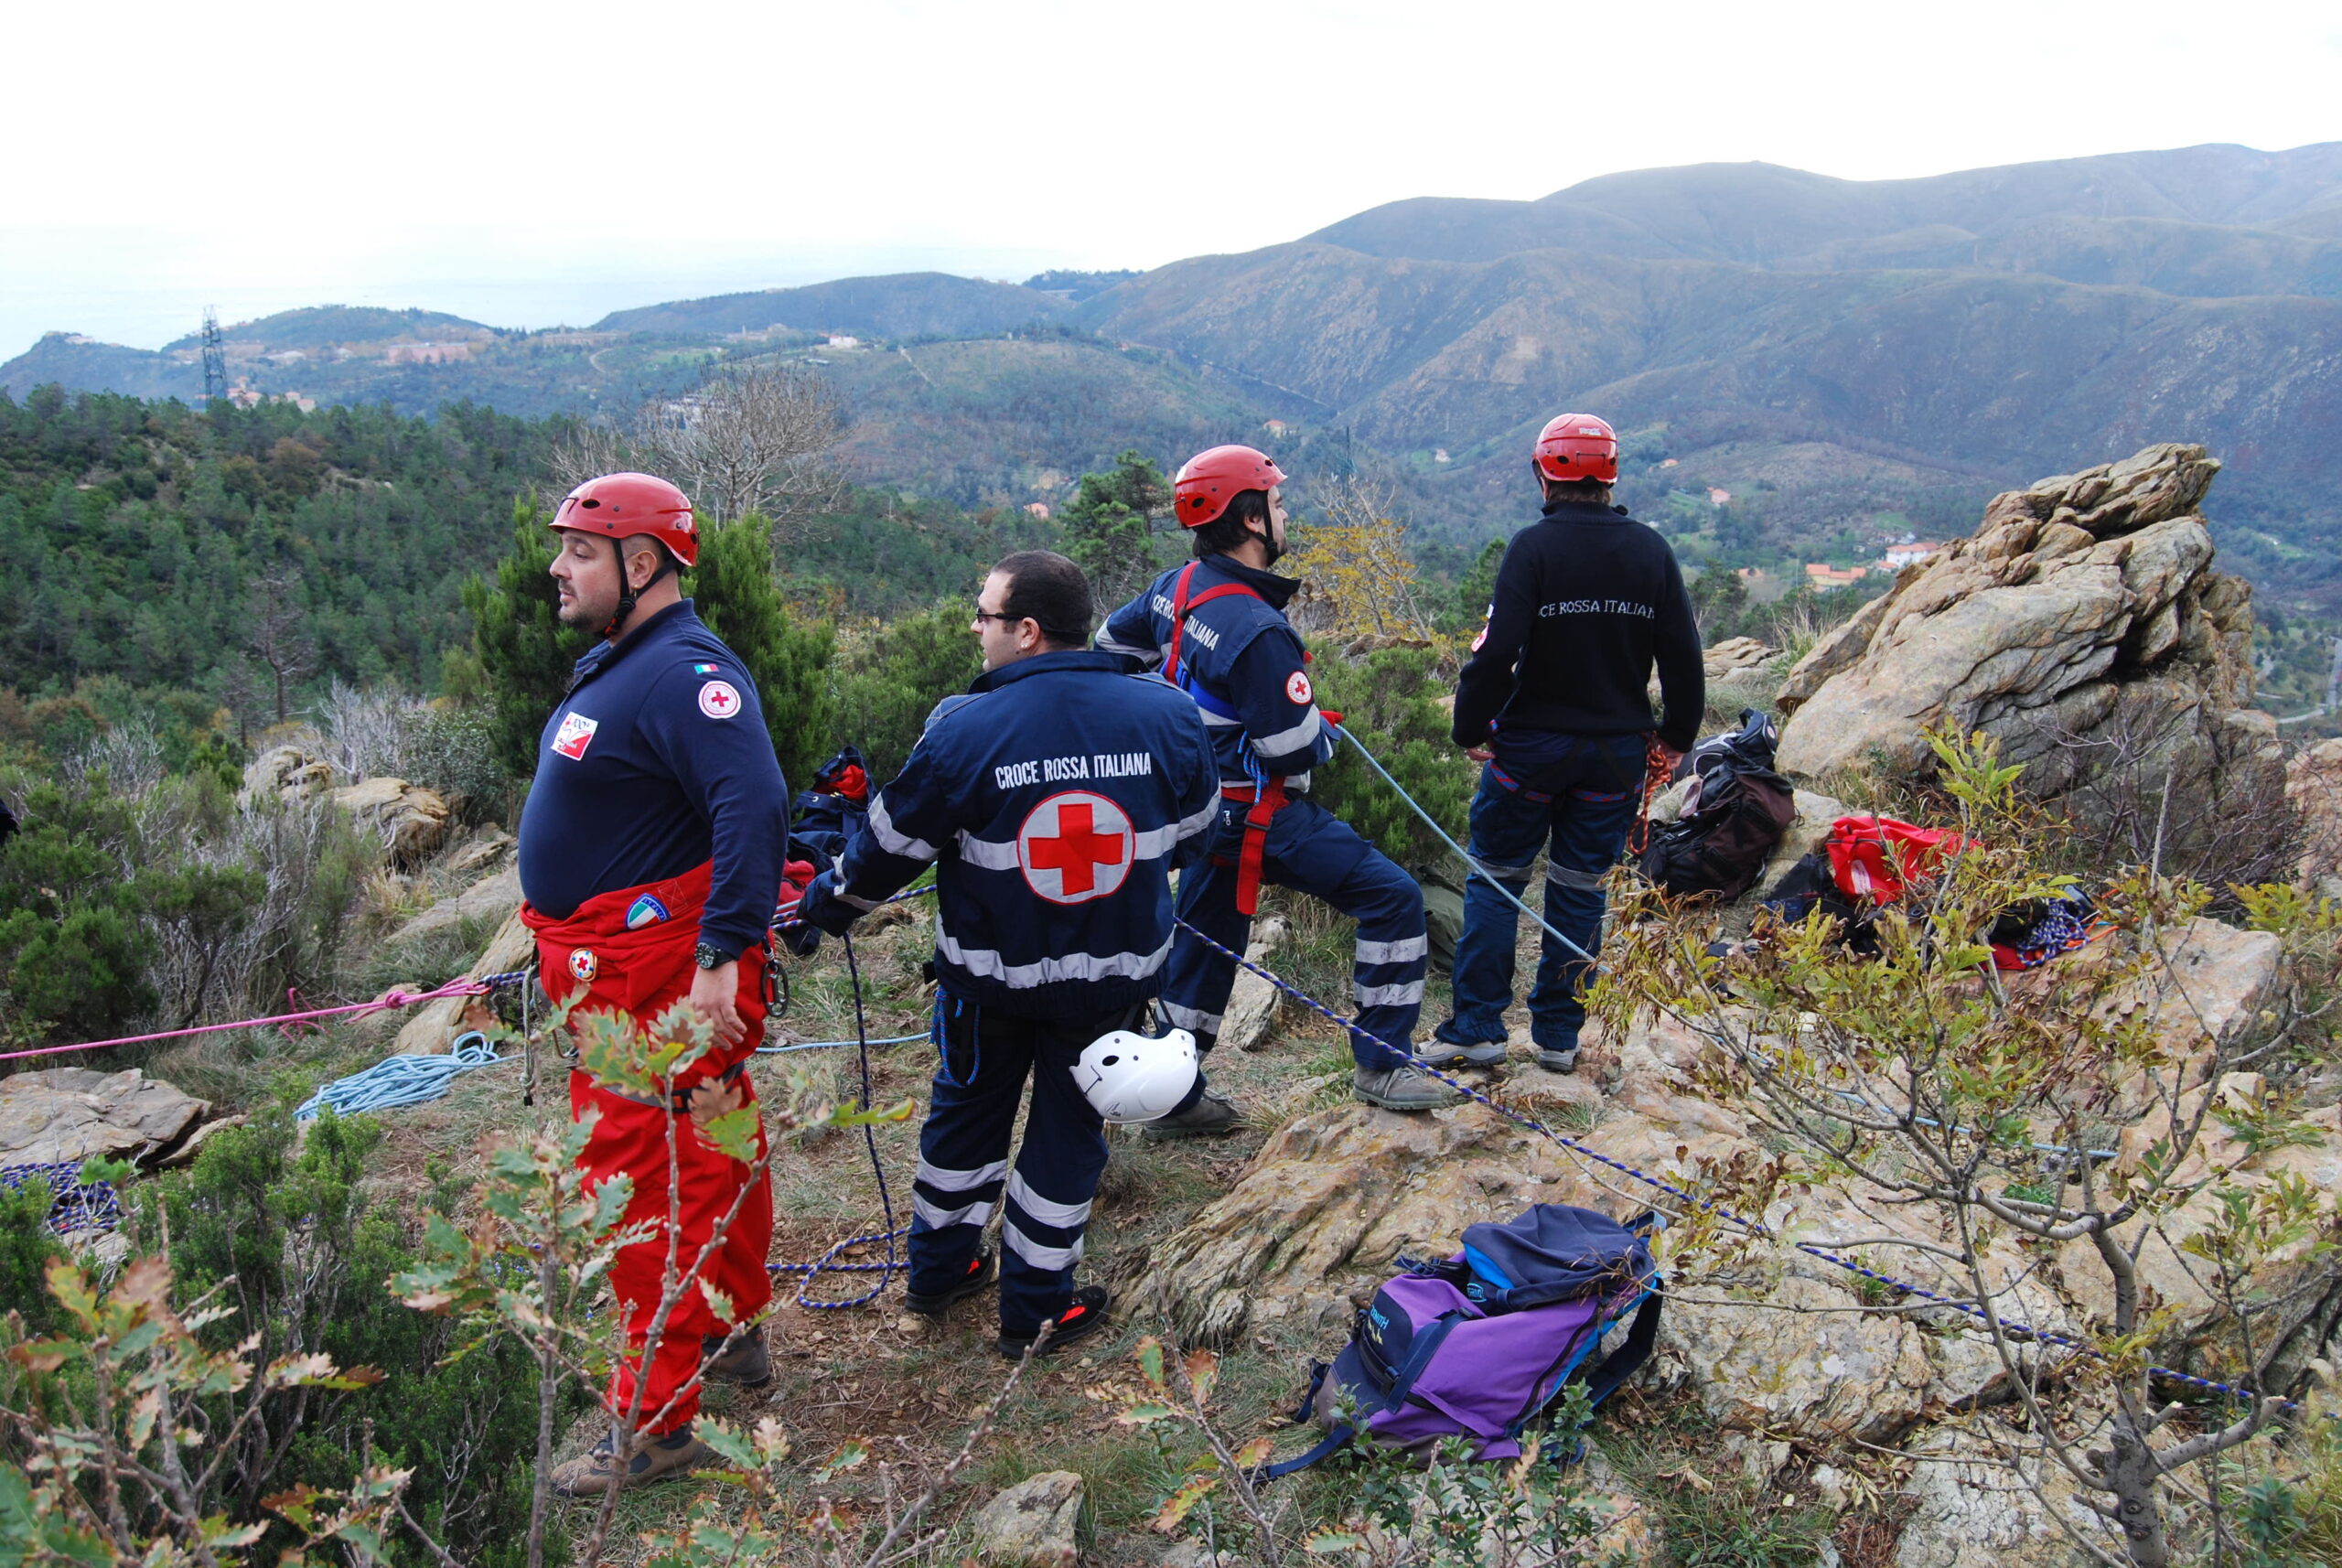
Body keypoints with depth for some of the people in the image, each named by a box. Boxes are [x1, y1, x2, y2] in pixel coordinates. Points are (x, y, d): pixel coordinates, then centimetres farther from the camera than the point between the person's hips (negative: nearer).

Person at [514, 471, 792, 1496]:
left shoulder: (684, 673, -22)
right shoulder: (616, 664, 12)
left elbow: (755, 810, -33)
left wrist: (722, 957, -36)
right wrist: (563, 946, 26)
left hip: (658, 985, -11)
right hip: (615, 970, 11)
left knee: (641, 1184, -4)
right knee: (710, 1153, 21)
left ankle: (656, 1421, 8)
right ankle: (732, 1334, 39)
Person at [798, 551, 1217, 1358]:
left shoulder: (966, 730, -19)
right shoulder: (1166, 715, -12)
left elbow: (892, 844, -8)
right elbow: (1192, 823, 5)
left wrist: (828, 900, 12)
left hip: (990, 973, -1)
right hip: (1115, 973, 1)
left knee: (967, 1114, 21)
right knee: (1067, 1131, 15)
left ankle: (939, 1269, 38)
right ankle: (1035, 1306, 25)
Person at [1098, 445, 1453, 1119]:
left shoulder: (1177, 587, 0)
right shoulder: (1258, 629, -26)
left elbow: (1113, 641, 19)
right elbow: (1292, 748, -22)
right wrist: (1327, 733, 1)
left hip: (1200, 802, 9)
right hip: (1258, 813, -9)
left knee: (1205, 941, 19)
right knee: (1394, 898, -3)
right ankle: (1383, 1064, 4)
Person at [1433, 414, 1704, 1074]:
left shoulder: (1534, 545, -13)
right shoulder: (1651, 550, -1)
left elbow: (1498, 649, -19)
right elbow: (1682, 655, 2)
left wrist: (1471, 728, -8)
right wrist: (1676, 735, 14)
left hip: (1531, 746, -3)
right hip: (1616, 754, 3)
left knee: (1495, 880, 10)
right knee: (1580, 890, 13)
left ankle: (1476, 1027, 11)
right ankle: (1559, 1036, 19)